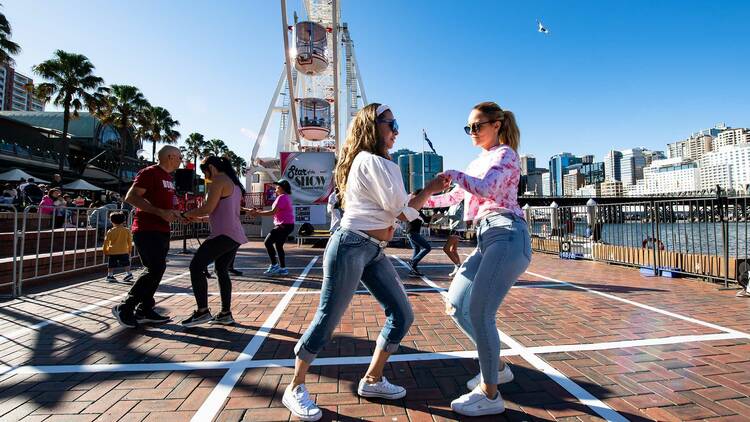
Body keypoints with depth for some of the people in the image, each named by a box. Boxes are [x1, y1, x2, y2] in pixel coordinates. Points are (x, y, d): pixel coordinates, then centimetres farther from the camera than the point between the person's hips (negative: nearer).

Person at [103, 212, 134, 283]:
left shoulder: (110, 231, -5)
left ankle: (110, 275, 12)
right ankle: (128, 273, 6)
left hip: (112, 251, -1)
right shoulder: (127, 230, -1)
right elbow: (130, 241, 4)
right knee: (126, 263, 11)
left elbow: (106, 241, -1)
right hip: (124, 251, 1)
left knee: (111, 264, 10)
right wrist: (129, 249, 16)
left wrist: (105, 250, 11)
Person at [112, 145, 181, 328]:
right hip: (147, 230, -9)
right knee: (155, 270, -14)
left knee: (156, 270, 11)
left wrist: (176, 214, 15)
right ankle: (125, 308, -1)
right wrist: (160, 212, -24)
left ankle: (145, 310, 20)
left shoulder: (168, 177, 17)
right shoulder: (149, 173, -10)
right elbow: (131, 197, -19)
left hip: (162, 231, 9)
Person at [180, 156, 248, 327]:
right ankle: (226, 314, 16)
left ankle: (203, 311, -4)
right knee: (222, 271, 15)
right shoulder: (234, 183, 21)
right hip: (235, 235, 10)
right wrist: (196, 216, 22)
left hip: (224, 234, -10)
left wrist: (188, 214, 4)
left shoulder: (218, 181, -7)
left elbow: (208, 208, -14)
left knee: (196, 266, -4)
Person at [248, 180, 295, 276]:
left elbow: (273, 212, -20)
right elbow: (276, 212, 14)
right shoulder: (286, 197, 18)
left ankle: (274, 265, -3)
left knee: (268, 242, -8)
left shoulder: (282, 197, -14)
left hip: (284, 225, -10)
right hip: (287, 225, 10)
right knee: (279, 245, 12)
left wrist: (257, 213, -15)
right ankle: (283, 268, 16)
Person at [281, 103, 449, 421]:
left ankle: (372, 380, 23)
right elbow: (403, 211, -15)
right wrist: (430, 189, 0)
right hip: (351, 247, -10)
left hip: (374, 251, 10)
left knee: (402, 314, 8)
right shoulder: (370, 161, -11)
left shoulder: (377, 163, 21)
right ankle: (295, 390, 18)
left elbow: (388, 210, 17)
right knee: (328, 320, -1)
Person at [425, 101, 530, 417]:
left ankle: (490, 395, 4)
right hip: (486, 239, 9)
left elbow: (486, 189, -18)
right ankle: (496, 367, 25)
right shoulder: (479, 162, 26)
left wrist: (453, 174, -10)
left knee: (479, 312, -14)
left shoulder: (505, 153, 1)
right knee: (455, 304, 9)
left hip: (507, 236, -9)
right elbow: (455, 196, 30)